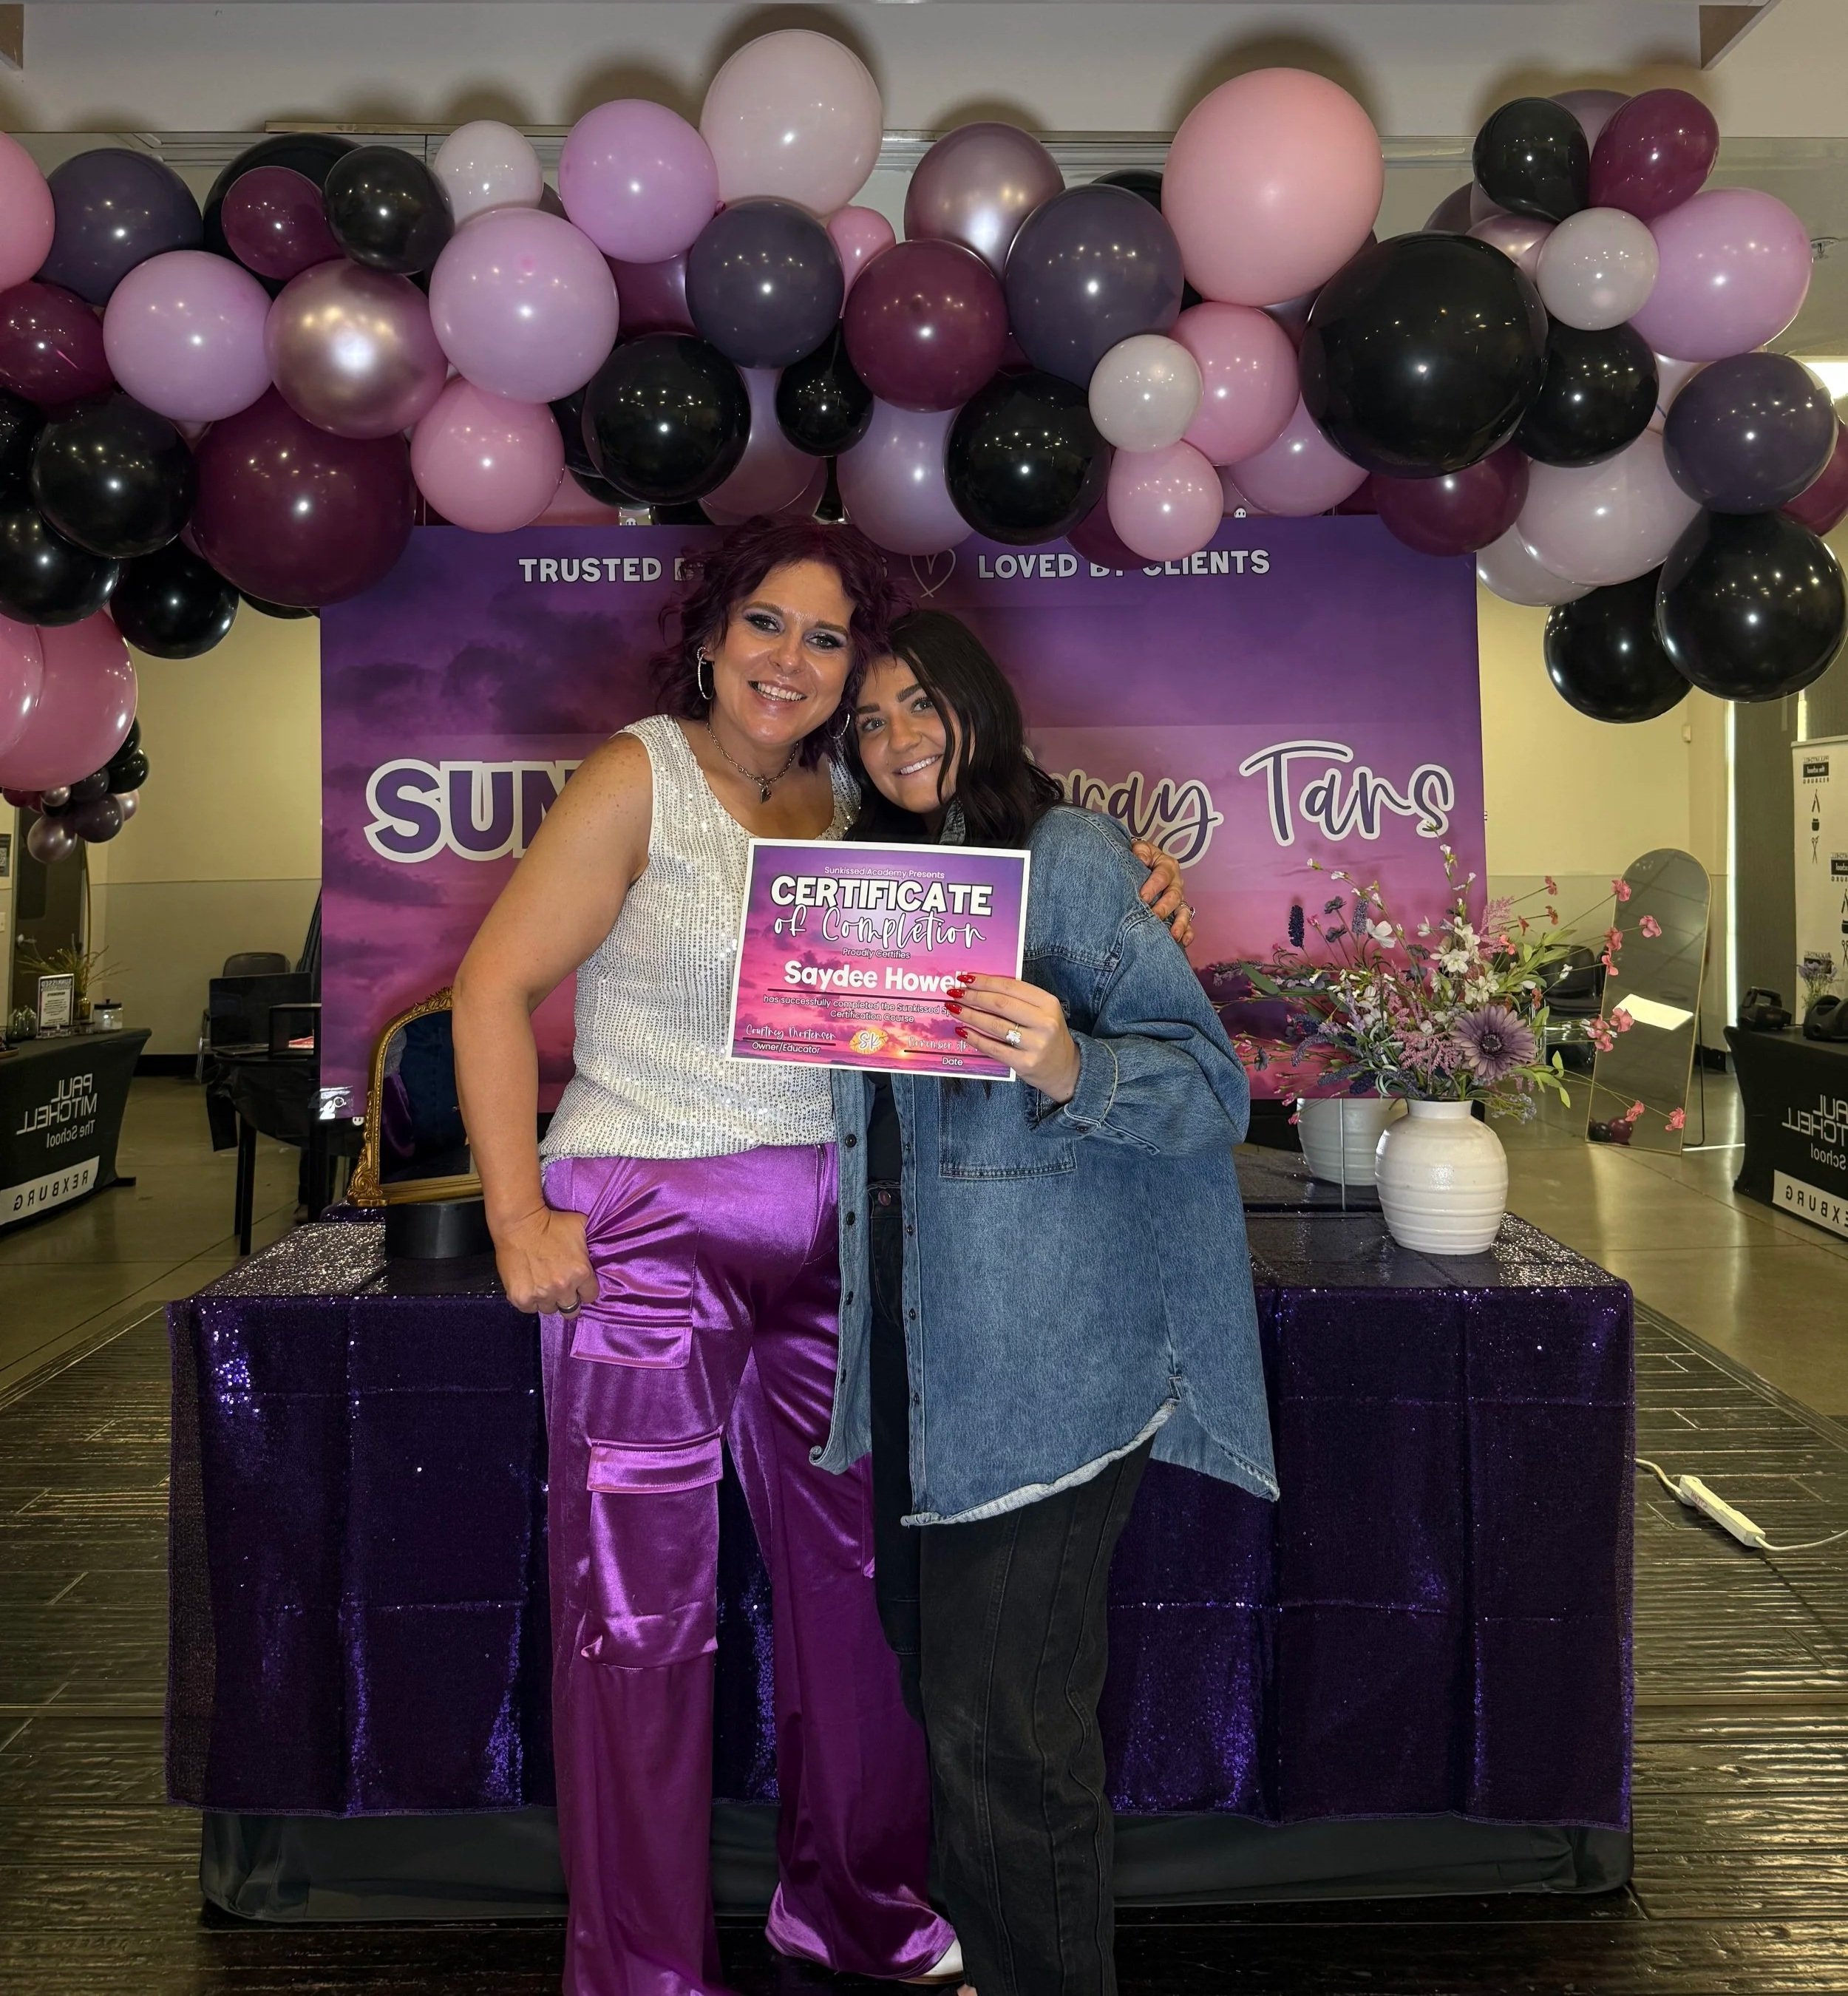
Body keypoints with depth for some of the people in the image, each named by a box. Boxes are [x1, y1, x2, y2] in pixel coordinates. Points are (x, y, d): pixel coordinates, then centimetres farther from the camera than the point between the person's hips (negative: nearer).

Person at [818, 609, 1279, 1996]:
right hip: (912, 1362, 8)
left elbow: (1211, 1085, -13)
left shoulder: (1070, 856, -7)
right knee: (943, 1686, 18)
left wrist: (1069, 1066, -31)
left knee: (1003, 1720, -2)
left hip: (1047, 1366, -7)